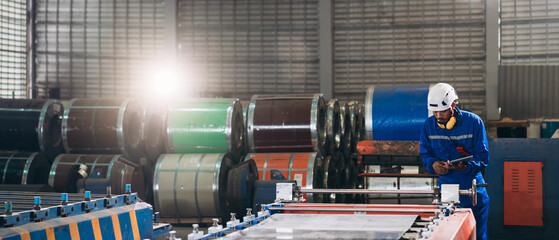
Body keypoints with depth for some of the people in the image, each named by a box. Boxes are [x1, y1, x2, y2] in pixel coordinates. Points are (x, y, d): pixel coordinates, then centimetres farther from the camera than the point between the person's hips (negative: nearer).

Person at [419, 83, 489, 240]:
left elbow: (483, 157, -9)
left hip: (473, 190, -2)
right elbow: (425, 154, 8)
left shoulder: (474, 122, -9)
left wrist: (465, 167, -28)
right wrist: (433, 164, -16)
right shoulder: (429, 125, -1)